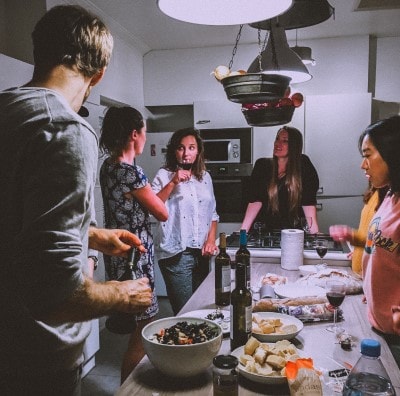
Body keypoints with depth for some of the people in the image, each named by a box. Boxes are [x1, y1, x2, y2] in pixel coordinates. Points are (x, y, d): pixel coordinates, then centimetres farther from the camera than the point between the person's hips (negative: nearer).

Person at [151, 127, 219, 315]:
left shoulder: (205, 177, 13)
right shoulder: (164, 175, -2)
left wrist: (211, 240, 5)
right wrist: (173, 183, -19)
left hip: (201, 253, 5)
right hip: (177, 254, -5)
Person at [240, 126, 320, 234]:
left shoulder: (303, 164, -1)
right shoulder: (262, 165, 4)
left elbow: (308, 202, -6)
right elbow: (255, 200, -3)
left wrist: (315, 233, -15)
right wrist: (243, 230, -12)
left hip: (294, 231, -1)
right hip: (264, 230, 1)